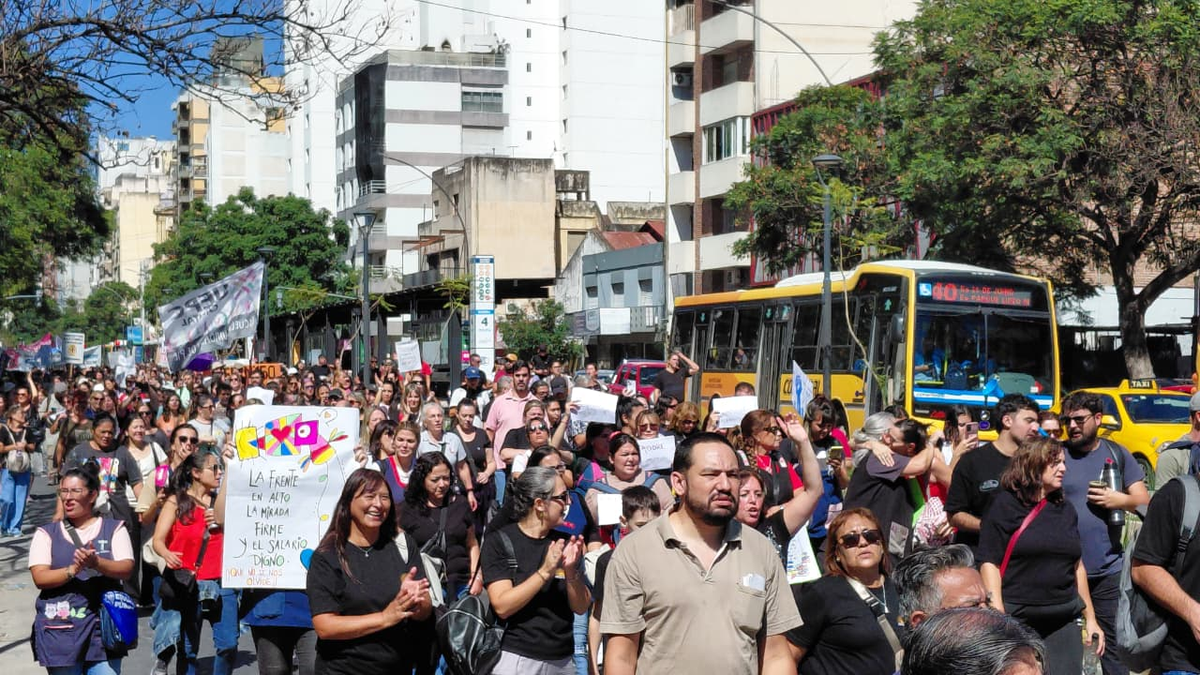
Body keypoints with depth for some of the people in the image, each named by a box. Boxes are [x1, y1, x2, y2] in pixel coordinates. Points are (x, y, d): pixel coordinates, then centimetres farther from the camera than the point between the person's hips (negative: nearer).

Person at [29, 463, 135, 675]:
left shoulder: (114, 528, 6)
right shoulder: (47, 534, 7)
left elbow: (127, 569, -7)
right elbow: (40, 578, -6)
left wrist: (97, 563, -26)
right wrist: (74, 569, -23)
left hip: (102, 627, -1)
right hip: (59, 628, 1)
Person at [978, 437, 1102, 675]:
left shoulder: (1065, 508, 14)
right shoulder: (1006, 505, -3)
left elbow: (1077, 566, 19)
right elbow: (989, 562, -9)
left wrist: (1090, 618, 17)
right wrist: (999, 619, -16)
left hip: (1064, 620, 5)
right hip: (1017, 620, -5)